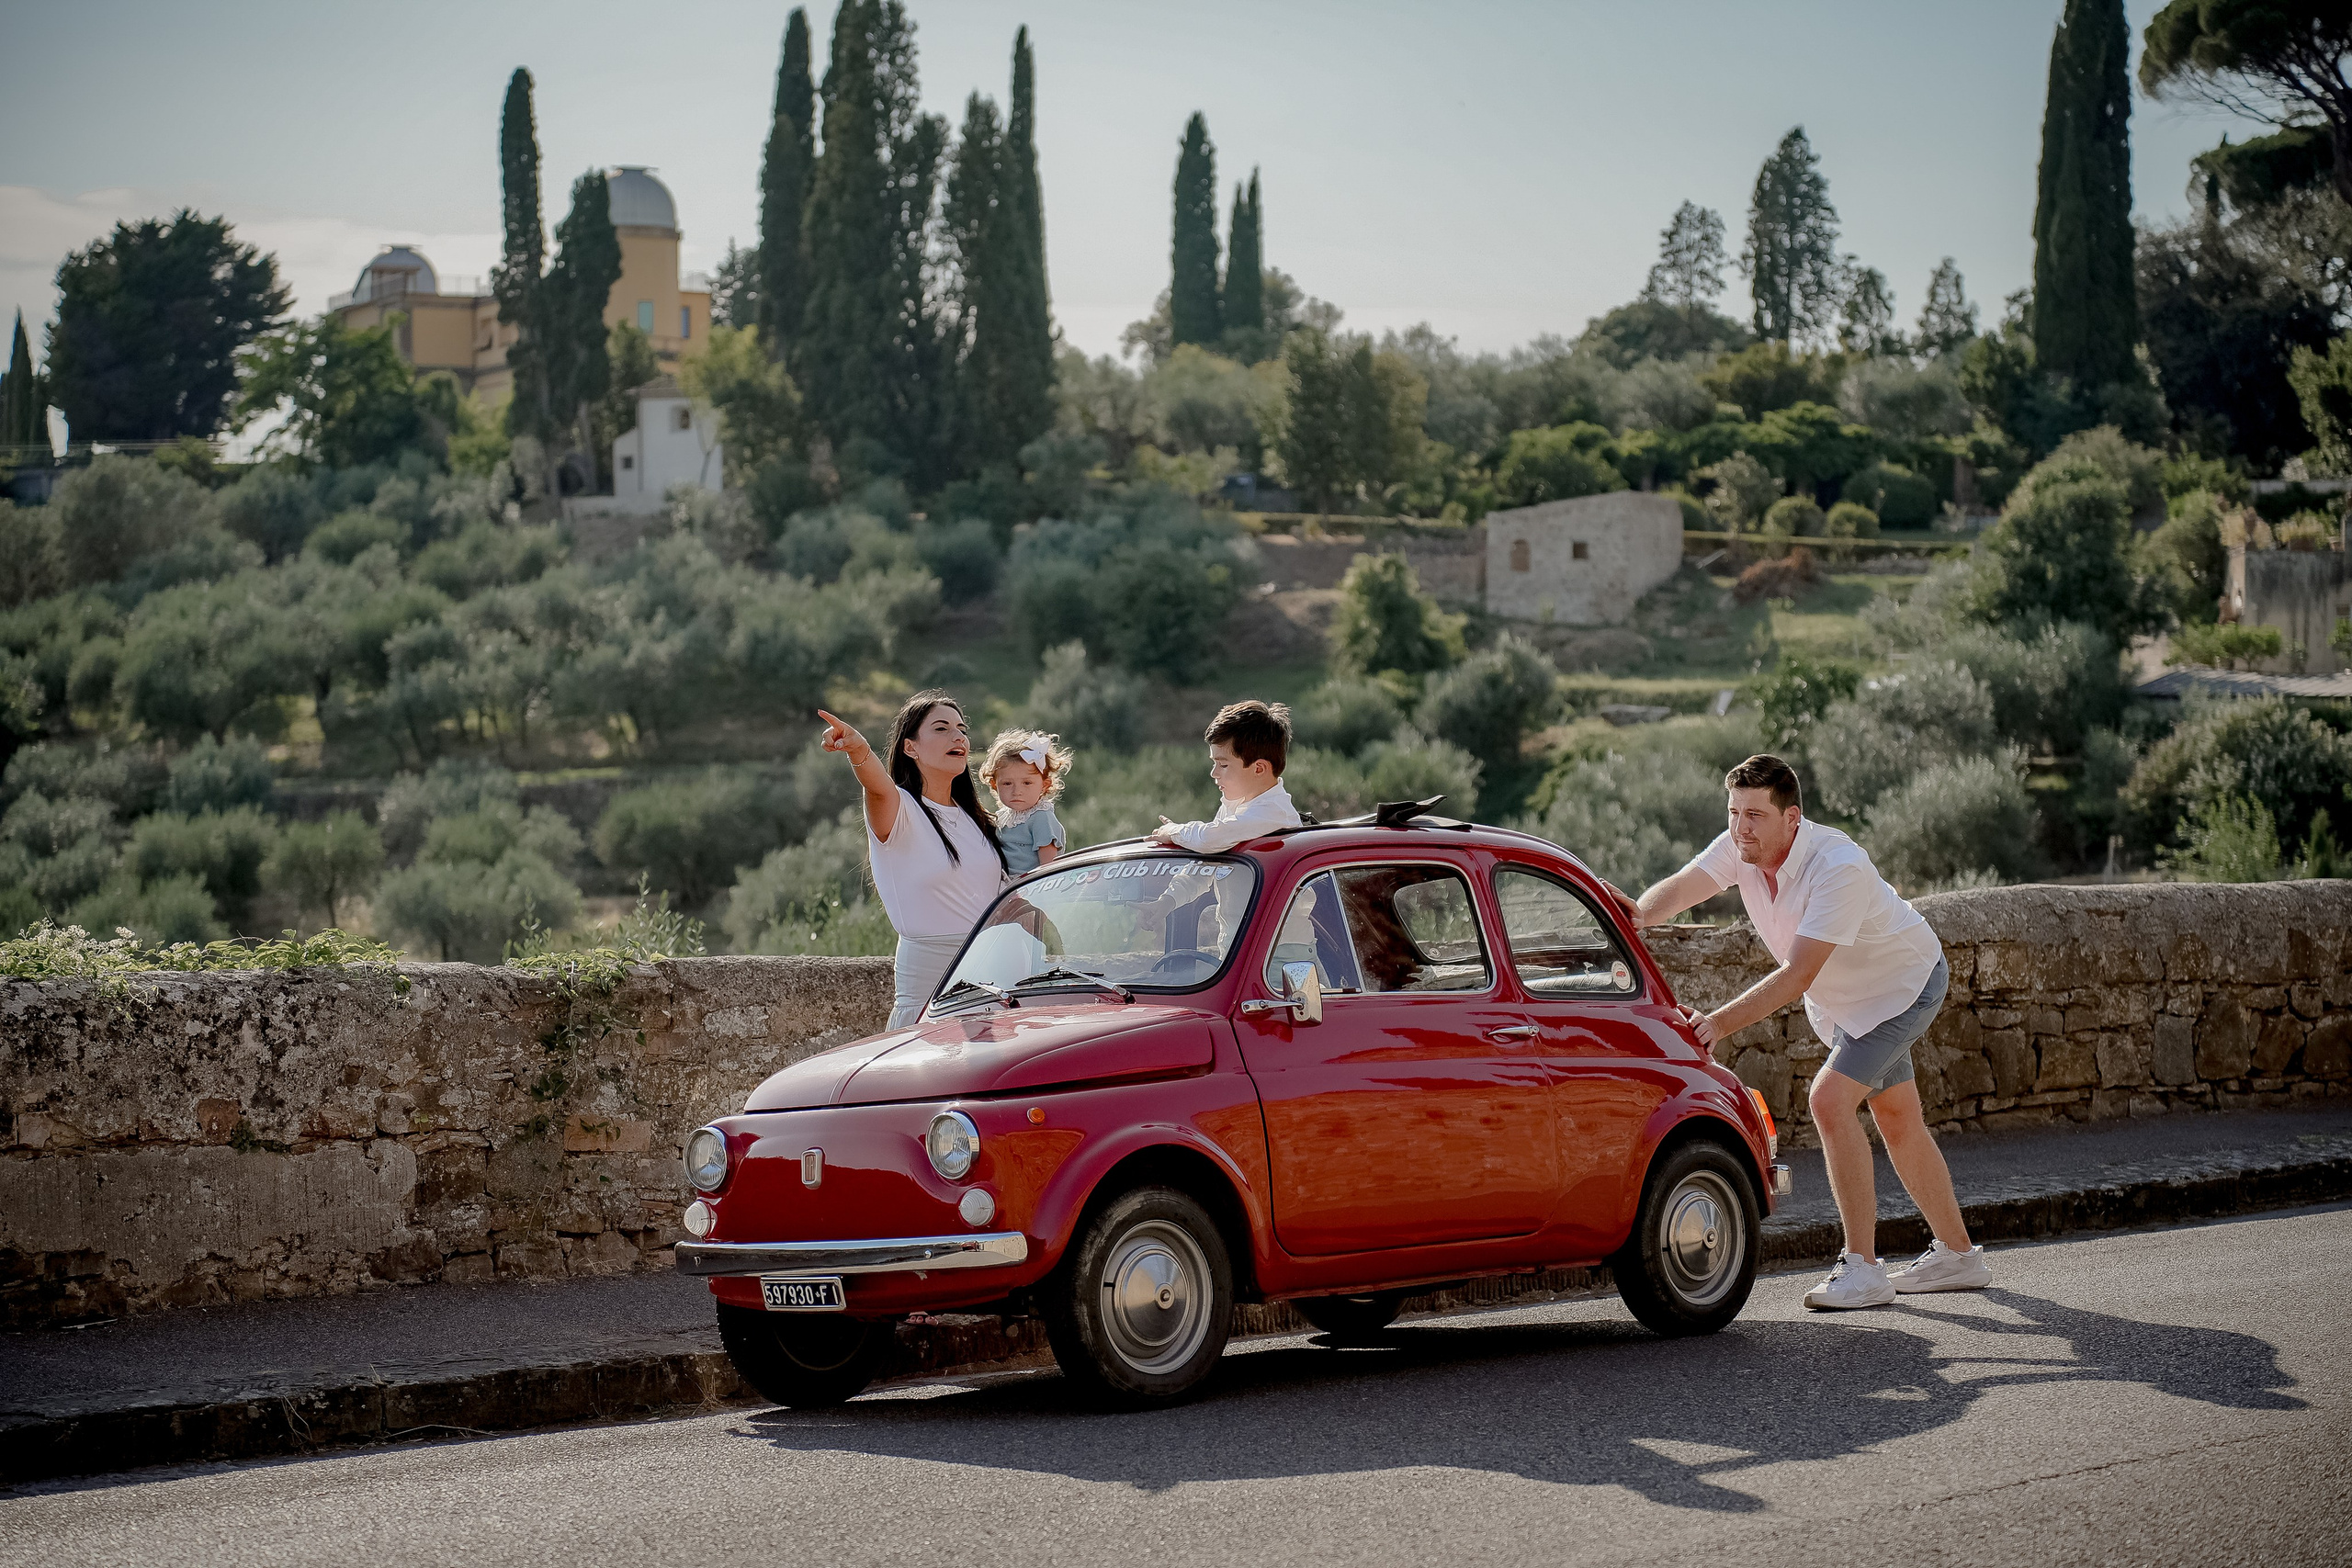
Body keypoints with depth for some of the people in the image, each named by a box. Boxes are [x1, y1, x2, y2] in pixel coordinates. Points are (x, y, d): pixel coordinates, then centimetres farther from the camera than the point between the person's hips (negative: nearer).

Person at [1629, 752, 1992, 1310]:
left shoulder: (1839, 868, -38)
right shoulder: (1741, 847, -17)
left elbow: (1797, 975, -41)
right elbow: (1679, 889, -24)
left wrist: (1720, 1023, -46)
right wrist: (1642, 913, -47)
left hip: (1904, 985, -8)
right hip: (1842, 997, 8)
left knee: (1830, 1099, -22)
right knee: (1898, 1119, 17)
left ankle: (1863, 1269, -18)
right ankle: (1958, 1255, 33)